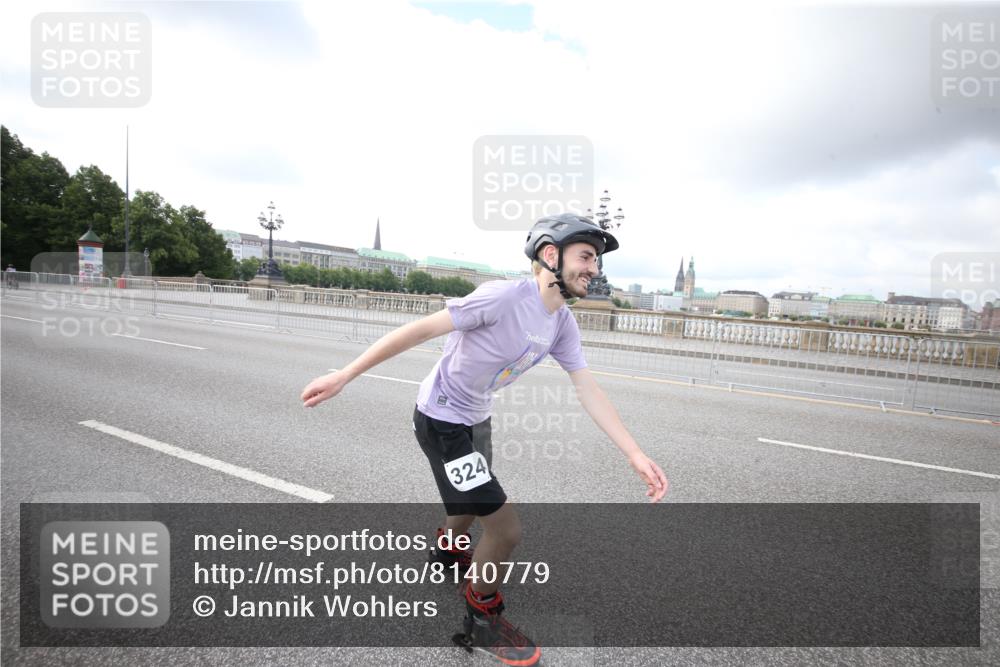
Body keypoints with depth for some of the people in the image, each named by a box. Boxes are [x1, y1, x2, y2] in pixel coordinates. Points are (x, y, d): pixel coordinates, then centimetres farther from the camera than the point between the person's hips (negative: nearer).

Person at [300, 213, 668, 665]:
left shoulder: (563, 324, -4)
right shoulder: (504, 296, -29)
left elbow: (588, 391, -3)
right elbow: (420, 330, -27)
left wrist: (635, 454, -10)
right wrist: (344, 375, -25)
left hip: (476, 418, 9)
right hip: (442, 420, -9)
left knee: (475, 501, 31)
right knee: (506, 528, -9)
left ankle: (449, 551, 63)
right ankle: (482, 623, 18)